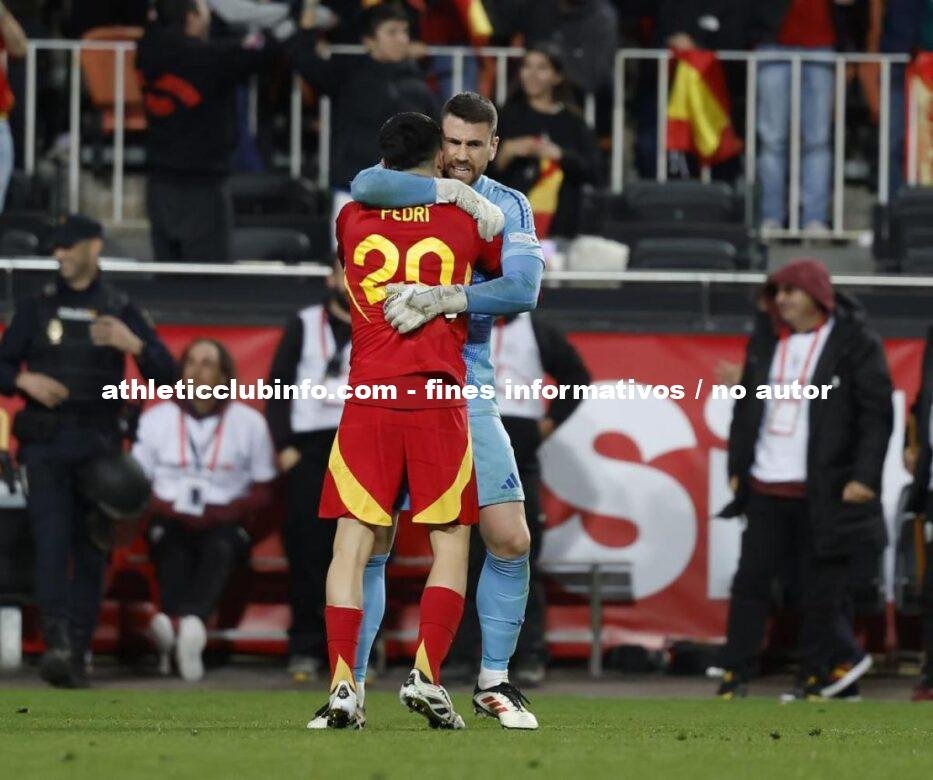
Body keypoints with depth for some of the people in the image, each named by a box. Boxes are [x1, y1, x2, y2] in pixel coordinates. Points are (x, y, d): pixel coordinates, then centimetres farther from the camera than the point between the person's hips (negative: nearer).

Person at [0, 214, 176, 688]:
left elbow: (165, 377, 5)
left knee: (91, 550, 1)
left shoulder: (120, 312, 9)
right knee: (51, 541, -15)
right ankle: (58, 642, -27)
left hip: (99, 444, 1)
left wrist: (134, 344, -13)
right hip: (46, 443, -1)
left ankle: (77, 652, 5)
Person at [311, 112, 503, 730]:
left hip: (368, 400, 1)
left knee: (353, 546, 1)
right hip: (439, 400, -1)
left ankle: (344, 685, -11)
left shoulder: (353, 219, 9)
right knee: (451, 545, 7)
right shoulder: (466, 223, 6)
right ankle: (427, 674, -7)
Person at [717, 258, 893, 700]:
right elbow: (746, 408, 19)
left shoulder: (855, 345, -4)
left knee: (821, 590, -1)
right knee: (750, 581, 3)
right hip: (766, 489, 5)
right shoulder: (765, 343, 13)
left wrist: (864, 476, -13)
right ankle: (735, 676, 8)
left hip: (823, 492, -5)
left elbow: (876, 414, -6)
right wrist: (737, 468, 13)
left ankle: (815, 680, 7)